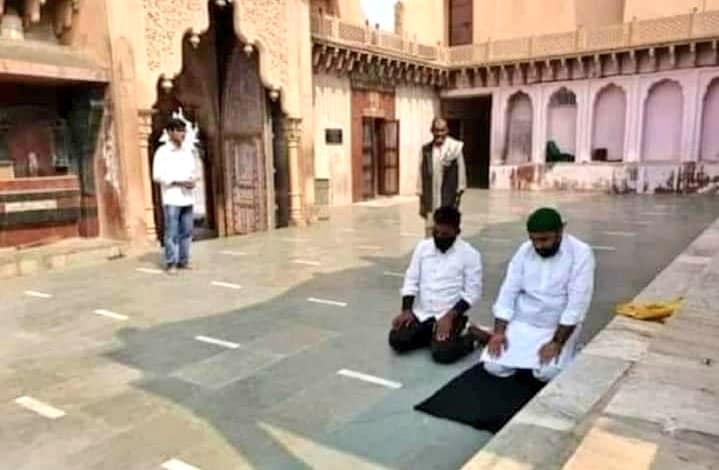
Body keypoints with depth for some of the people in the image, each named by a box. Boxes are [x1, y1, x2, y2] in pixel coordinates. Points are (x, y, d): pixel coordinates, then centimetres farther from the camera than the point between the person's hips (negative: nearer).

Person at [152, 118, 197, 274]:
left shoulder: (187, 151, 14)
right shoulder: (162, 152, -3)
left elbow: (193, 170, 21)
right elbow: (157, 175, -9)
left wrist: (192, 180, -2)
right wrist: (178, 181, -15)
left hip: (187, 198, 5)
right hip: (172, 199, -5)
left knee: (186, 231, 7)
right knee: (172, 232, -4)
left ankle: (183, 260, 17)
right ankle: (171, 263, 3)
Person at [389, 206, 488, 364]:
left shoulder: (469, 254, -6)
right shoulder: (423, 247, 5)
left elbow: (472, 293, -8)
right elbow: (411, 281, 7)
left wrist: (449, 316, -19)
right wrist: (406, 310, -7)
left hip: (449, 315, -4)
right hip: (421, 313, 4)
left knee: (442, 353, -27)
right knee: (396, 340, -16)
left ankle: (473, 338, 3)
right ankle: (432, 336, 9)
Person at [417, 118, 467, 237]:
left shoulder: (455, 147, -3)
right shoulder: (426, 150, 4)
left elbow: (461, 171, 2)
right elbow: (421, 174, 8)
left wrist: (458, 194, 0)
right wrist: (421, 202, 7)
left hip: (449, 200, -2)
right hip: (430, 201, 2)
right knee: (430, 229, 6)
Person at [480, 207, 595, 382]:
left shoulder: (581, 253, -13)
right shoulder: (525, 250, -1)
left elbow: (577, 303, -18)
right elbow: (508, 292, -1)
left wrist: (556, 342, -23)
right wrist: (499, 332, -11)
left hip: (559, 327, -3)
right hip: (521, 323, 3)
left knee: (547, 373, -26)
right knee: (493, 366, -13)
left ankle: (565, 352, 8)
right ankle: (526, 354, 17)